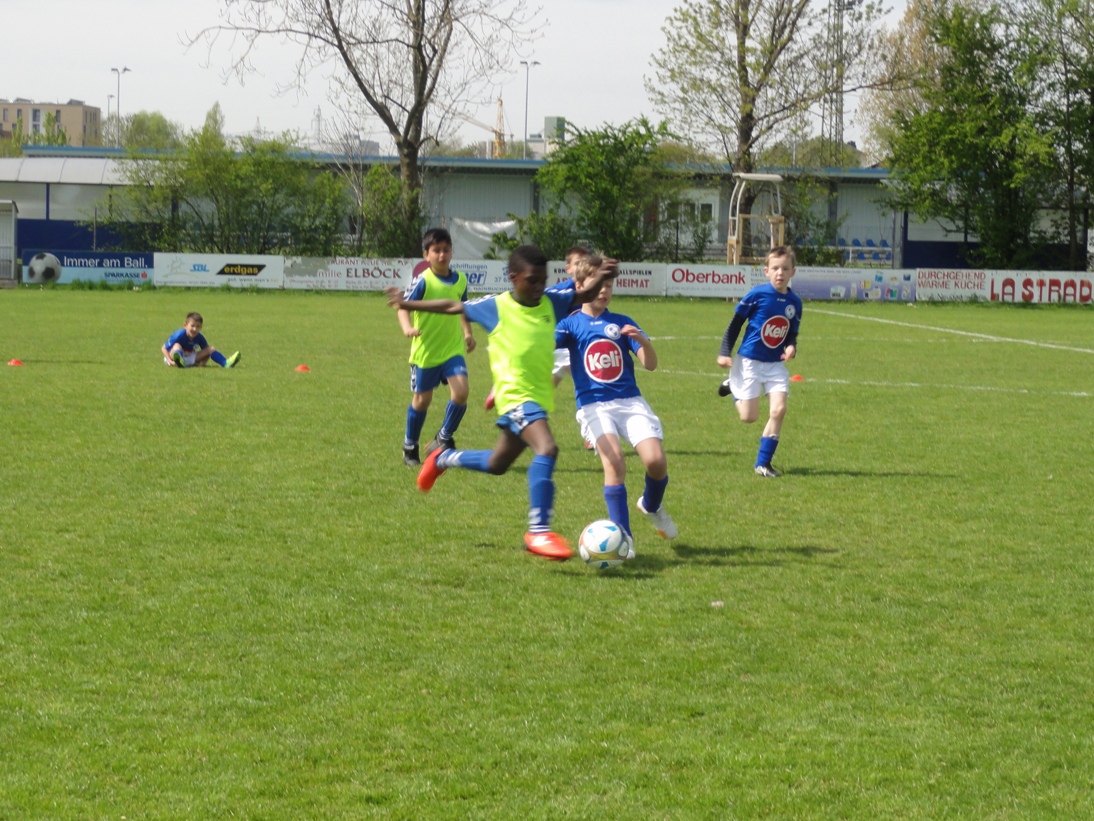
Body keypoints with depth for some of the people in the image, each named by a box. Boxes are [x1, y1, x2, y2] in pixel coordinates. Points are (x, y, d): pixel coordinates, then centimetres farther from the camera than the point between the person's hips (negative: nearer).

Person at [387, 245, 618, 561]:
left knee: (496, 464, 22)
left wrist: (600, 277, -21)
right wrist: (408, 304, 11)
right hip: (516, 395, -6)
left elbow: (584, 295, 1)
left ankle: (443, 460, 49)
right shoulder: (495, 307, -6)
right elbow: (452, 307, 6)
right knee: (546, 448, -29)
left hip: (540, 398, 6)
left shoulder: (551, 303, 4)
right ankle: (539, 531, -28)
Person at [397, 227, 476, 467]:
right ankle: (410, 447, 29)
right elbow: (404, 307, -22)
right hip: (425, 350, -3)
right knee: (422, 399, 8)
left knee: (461, 391, -15)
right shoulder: (422, 281, -14)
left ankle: (444, 438, 6)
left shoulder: (460, 280, 1)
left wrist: (468, 333, 10)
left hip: (453, 348, 3)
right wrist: (407, 328, -40)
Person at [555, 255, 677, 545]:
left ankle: (651, 506, 21)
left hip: (630, 401, 2)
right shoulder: (571, 324, 6)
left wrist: (642, 341, -18)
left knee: (656, 460, -15)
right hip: (593, 406, -2)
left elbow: (650, 364, 3)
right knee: (614, 460, -26)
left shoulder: (622, 323, 11)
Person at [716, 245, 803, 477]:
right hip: (749, 362, -4)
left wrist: (791, 346, -11)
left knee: (778, 410, -11)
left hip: (775, 364, 4)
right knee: (749, 417, -1)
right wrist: (724, 353, -8)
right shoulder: (757, 295, -14)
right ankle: (734, 386, 32)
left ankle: (763, 462, 3)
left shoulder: (794, 302, -1)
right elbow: (735, 323, -4)